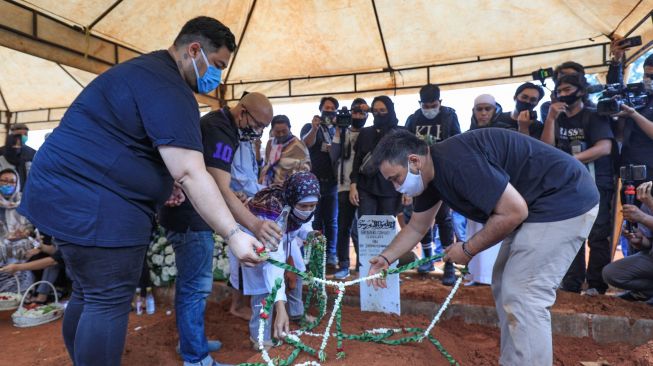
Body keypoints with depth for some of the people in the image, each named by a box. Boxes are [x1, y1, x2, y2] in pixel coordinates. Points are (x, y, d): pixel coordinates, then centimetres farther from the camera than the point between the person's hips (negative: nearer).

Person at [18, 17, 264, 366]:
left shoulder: (149, 71, 17)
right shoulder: (169, 88, -18)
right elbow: (191, 173, -26)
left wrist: (164, 178, 10)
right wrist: (233, 234, -25)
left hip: (71, 193, 11)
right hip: (95, 203, -11)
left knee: (89, 296, 17)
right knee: (109, 302, -4)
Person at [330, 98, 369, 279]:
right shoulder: (343, 132, 7)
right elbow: (334, 157, -2)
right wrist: (338, 134, -8)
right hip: (346, 186, 1)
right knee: (344, 226, 2)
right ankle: (343, 265, 10)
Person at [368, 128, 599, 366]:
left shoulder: (457, 161, -29)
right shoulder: (431, 173, 2)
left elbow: (514, 211, -26)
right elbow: (416, 227, 14)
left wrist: (468, 250, -15)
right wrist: (386, 258, 5)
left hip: (565, 200, -10)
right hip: (534, 205, 10)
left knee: (524, 298, -11)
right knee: (505, 288, 14)